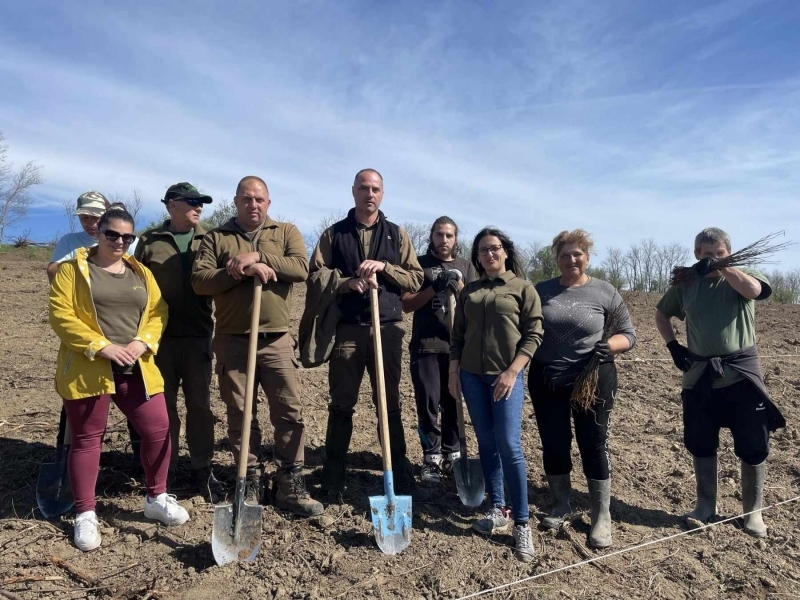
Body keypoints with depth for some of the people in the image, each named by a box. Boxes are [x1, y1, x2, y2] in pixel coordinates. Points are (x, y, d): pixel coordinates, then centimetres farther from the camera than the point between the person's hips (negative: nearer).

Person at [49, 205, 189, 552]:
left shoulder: (141, 273, 13)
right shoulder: (72, 269, 0)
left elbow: (158, 312, 7)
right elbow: (61, 315, -9)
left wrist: (142, 343, -11)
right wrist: (102, 347, -18)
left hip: (137, 371, 4)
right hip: (87, 370, -3)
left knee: (158, 430, 3)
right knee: (86, 439, 7)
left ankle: (156, 498, 23)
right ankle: (85, 514, 22)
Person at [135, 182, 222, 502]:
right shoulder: (149, 241, 3)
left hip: (198, 336, 1)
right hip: (159, 337, -1)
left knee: (199, 404, 7)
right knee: (163, 404, 8)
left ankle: (203, 469, 18)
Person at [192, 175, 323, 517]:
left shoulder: (286, 232, 9)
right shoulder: (216, 238, 8)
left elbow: (301, 268, -9)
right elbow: (199, 281, -6)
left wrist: (258, 256, -18)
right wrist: (245, 270, -18)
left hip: (277, 340, 0)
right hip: (232, 341, 0)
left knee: (290, 411, 1)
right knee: (240, 414, 8)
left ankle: (290, 486, 13)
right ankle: (250, 483, 23)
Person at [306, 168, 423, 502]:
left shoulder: (397, 234, 12)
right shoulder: (333, 234, 9)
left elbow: (415, 278, 6)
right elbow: (315, 275, 0)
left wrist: (383, 267, -9)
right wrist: (349, 282, -15)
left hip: (387, 328, 1)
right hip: (347, 328, 0)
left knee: (389, 403, 8)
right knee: (341, 404, 6)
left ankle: (401, 477, 18)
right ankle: (333, 480, 17)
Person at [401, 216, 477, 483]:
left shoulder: (466, 266, 13)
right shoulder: (419, 264, 7)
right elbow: (406, 304, 0)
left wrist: (457, 287, -10)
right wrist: (434, 288, -11)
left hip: (456, 345, 2)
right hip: (425, 345, -1)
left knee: (452, 403, 6)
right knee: (428, 403, -1)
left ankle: (452, 455, 19)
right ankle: (431, 458, 11)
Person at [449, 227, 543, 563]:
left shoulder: (523, 288, 0)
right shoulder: (469, 291, 12)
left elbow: (533, 335, -5)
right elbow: (457, 336, 12)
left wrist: (511, 372, -13)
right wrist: (453, 372, 5)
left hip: (506, 377, -4)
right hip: (472, 376, 4)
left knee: (509, 446, -8)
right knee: (486, 445, 9)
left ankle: (522, 523, 3)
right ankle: (498, 511, 21)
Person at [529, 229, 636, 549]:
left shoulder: (605, 292, -2)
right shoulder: (541, 291, 3)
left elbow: (628, 333, 2)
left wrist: (608, 346, -18)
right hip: (546, 381, 2)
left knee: (593, 445, 6)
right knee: (553, 445, 10)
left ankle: (602, 518, 20)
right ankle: (561, 506, 31)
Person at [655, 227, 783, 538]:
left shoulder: (743, 273, -1)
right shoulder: (685, 284, 5)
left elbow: (755, 290, -24)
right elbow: (661, 315, 16)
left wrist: (723, 267, -23)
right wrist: (673, 346, 4)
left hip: (741, 371, -2)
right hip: (700, 374, 2)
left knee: (753, 445, 5)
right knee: (700, 444, 11)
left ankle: (753, 511, 24)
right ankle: (705, 506, 28)